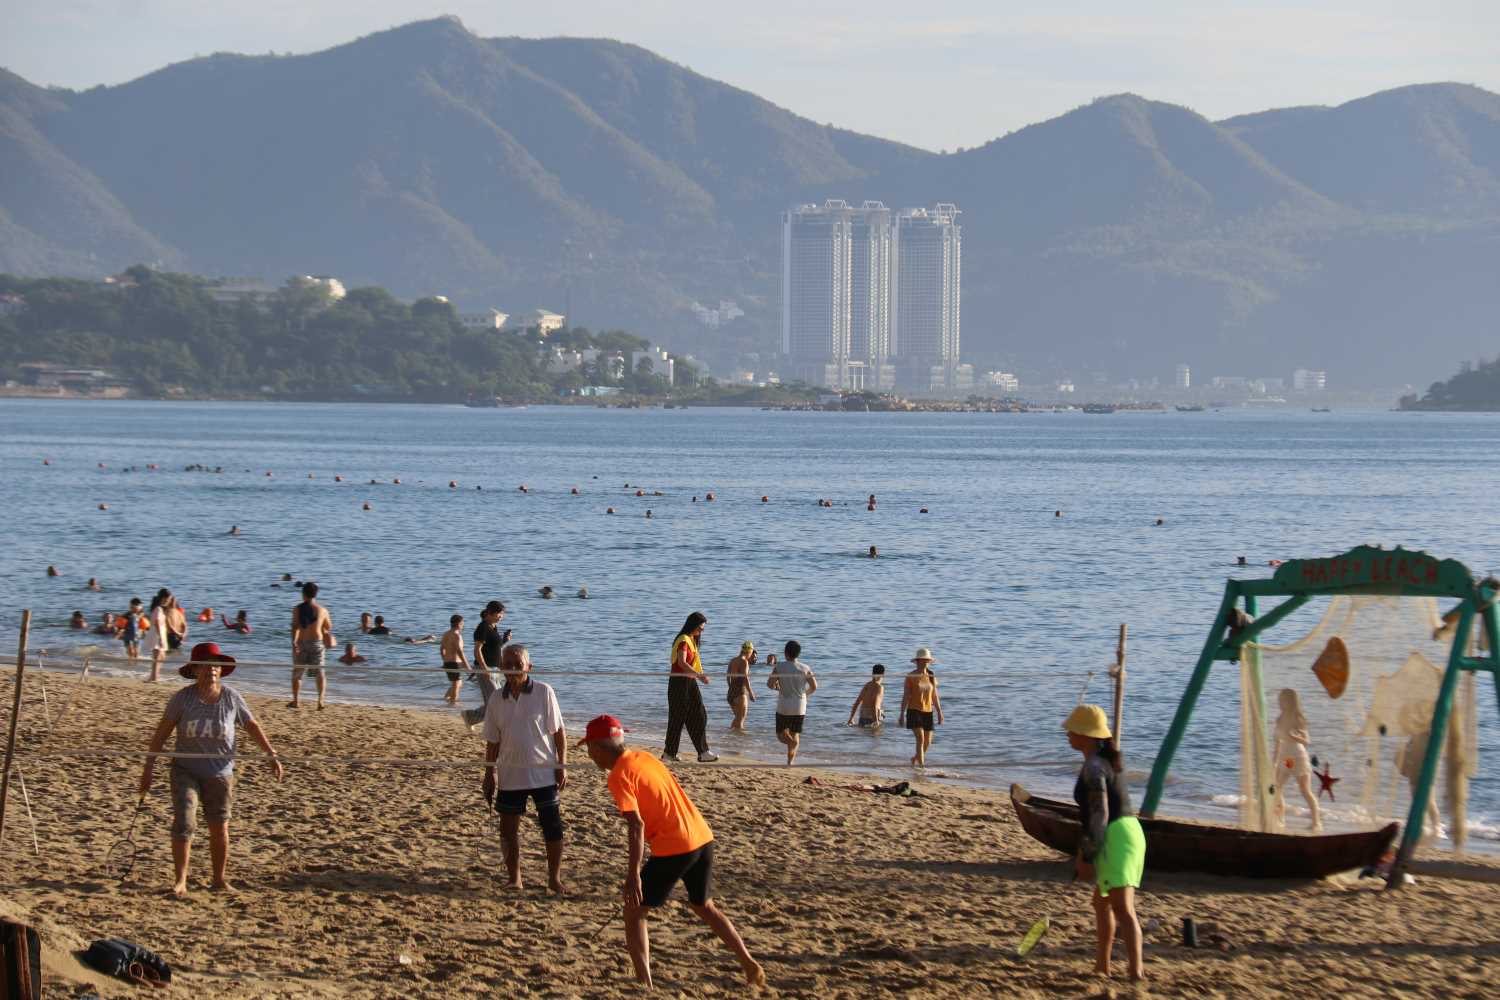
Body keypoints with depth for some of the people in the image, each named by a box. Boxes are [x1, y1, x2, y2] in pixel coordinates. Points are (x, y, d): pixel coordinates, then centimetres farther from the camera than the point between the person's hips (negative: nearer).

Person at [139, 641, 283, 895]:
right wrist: (148, 767, -6)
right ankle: (180, 881, -6)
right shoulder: (183, 698, -11)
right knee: (184, 822, -14)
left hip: (219, 773, 2)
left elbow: (252, 726, 5)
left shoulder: (231, 698, -7)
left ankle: (220, 879, 23)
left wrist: (272, 755, 0)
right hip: (186, 771, -1)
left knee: (219, 827, 7)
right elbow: (162, 731, -5)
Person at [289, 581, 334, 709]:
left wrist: (294, 641, -24)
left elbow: (295, 626, -16)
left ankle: (296, 700, 22)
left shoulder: (297, 609, -3)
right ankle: (321, 700, -13)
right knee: (319, 672, 4)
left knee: (297, 673, 15)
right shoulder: (322, 610, 1)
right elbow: (329, 627, 12)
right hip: (316, 643, 0)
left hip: (301, 643, 0)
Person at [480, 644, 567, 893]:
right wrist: (489, 773, 8)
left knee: (552, 826, 1)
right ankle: (514, 878, 20)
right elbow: (492, 740, 9)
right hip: (510, 776, 3)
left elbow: (558, 732, -3)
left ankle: (554, 878, 15)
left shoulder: (544, 692, -6)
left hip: (544, 772, -3)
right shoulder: (497, 698, 2)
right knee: (509, 829, 7)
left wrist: (562, 765, -7)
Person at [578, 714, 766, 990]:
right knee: (704, 906, 27)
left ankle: (644, 984, -2)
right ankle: (749, 965, 25)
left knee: (634, 912, 5)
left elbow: (636, 826, -19)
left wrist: (633, 874, -19)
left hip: (673, 848, -8)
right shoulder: (644, 758, 14)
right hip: (702, 837, 8)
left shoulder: (619, 776, -10)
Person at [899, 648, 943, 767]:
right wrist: (902, 714, -8)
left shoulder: (931, 677, 8)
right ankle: (921, 766, -18)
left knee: (927, 742, 7)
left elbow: (935, 696, 11)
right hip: (914, 711, -5)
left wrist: (939, 713, 7)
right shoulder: (911, 677, -4)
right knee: (920, 739, -18)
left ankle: (915, 759, 33)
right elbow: (905, 696, -5)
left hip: (928, 712, 5)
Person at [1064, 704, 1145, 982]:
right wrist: (1085, 849, 29)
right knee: (1101, 904, 25)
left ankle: (1136, 973, -29)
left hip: (1115, 838, -10)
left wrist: (1087, 858, -18)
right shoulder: (1105, 759, 16)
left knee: (1122, 908, -18)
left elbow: (1099, 816, -19)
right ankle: (1102, 966, 38)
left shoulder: (1093, 768, -15)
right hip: (1128, 831, 10)